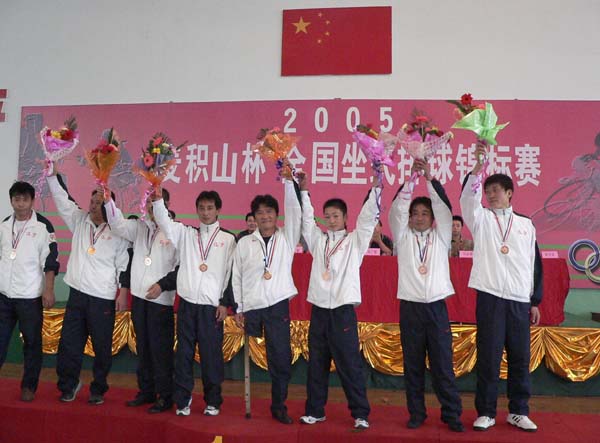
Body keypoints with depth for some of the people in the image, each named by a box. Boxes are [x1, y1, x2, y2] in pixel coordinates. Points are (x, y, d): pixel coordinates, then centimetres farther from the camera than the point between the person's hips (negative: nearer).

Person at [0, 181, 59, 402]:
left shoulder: (43, 226, -6)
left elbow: (50, 261, -7)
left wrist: (49, 290, -12)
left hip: (30, 296, -4)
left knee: (32, 342, 6)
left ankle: (29, 386, 19)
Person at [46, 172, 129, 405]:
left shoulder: (117, 233, -3)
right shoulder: (80, 220, 9)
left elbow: (124, 266, -2)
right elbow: (63, 200, 4)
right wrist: (53, 175, -7)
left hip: (103, 299, -4)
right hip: (77, 293, 4)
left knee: (102, 347, 4)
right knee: (69, 342, 7)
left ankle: (98, 390, 21)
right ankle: (68, 385, 25)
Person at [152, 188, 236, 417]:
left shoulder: (228, 239, 4)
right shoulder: (186, 233, 11)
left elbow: (231, 272, 1)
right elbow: (164, 221, -1)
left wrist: (225, 303, -3)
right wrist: (158, 197, -17)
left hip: (212, 305, -2)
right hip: (187, 303, 2)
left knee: (211, 354, 3)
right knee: (184, 353, 6)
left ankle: (213, 401, 18)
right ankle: (183, 400, 18)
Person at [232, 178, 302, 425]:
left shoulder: (286, 238, 6)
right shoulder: (244, 243, 7)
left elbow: (295, 213, -8)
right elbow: (236, 277, 8)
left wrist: (289, 181, -15)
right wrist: (238, 309, 3)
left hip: (278, 306, 0)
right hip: (251, 307, 1)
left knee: (281, 359, 1)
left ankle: (279, 406, 16)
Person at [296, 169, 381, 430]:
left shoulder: (355, 240, 4)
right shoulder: (318, 240, 14)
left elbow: (369, 216, -5)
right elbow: (306, 218, 11)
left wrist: (376, 186, -12)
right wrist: (303, 190, 3)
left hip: (343, 310, -4)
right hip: (318, 309, 4)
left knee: (350, 364, -1)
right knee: (317, 364, 11)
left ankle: (360, 414, 9)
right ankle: (315, 411, 22)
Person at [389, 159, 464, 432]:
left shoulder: (441, 237, 9)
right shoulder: (403, 237, 8)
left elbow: (445, 207, -4)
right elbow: (396, 209, -6)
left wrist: (430, 177, -12)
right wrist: (411, 176, -11)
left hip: (437, 306, 0)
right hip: (410, 306, 0)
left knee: (443, 364, 2)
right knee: (413, 364, 6)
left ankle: (452, 415, 12)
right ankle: (416, 414, 17)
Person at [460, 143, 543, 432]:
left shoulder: (526, 225, 12)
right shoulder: (481, 219, 6)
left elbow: (535, 264, 13)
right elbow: (468, 198, -16)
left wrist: (535, 301, 10)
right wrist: (478, 164, -28)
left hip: (520, 300, 2)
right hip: (490, 297, -2)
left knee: (520, 357, 6)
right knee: (488, 356, 0)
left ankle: (518, 411, 21)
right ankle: (486, 413, 10)